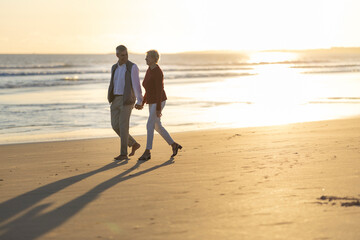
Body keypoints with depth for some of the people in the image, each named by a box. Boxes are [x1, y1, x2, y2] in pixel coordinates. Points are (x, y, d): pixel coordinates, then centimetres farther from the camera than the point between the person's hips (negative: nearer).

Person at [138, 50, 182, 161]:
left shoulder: (158, 72, -21)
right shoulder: (149, 70, 10)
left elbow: (159, 91, -23)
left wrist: (158, 109, -24)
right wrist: (143, 102, 18)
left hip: (159, 102, -10)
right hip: (152, 102, 10)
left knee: (149, 125, -13)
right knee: (157, 126, 13)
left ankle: (147, 152, -7)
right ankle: (174, 145, 25)